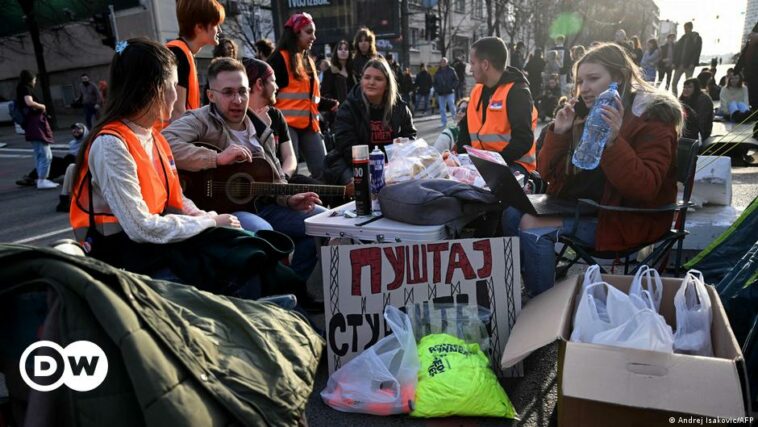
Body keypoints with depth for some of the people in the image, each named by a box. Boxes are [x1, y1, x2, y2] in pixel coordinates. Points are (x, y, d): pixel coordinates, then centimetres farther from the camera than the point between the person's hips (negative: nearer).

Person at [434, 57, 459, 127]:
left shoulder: (451, 70, 1)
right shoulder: (437, 73, 10)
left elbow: (456, 80, 3)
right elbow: (435, 83, 18)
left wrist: (452, 87, -10)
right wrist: (436, 90, 3)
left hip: (450, 92, -3)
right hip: (441, 93, 3)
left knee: (452, 107, -7)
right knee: (442, 109, 3)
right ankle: (444, 123, 11)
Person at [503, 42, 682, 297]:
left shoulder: (652, 118, -9)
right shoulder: (584, 114, 8)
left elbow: (645, 189, -22)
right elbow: (547, 172, 7)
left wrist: (613, 141, -33)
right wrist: (558, 132, -9)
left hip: (626, 218, -7)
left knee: (533, 227, -23)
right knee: (512, 214, -12)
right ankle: (527, 293, 0)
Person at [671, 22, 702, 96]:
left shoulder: (697, 38, 0)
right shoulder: (682, 38, 15)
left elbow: (697, 51, -7)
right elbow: (676, 50, 13)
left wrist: (693, 63, -17)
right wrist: (674, 62, 3)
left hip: (689, 65, -5)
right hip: (679, 64, 5)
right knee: (674, 83, 0)